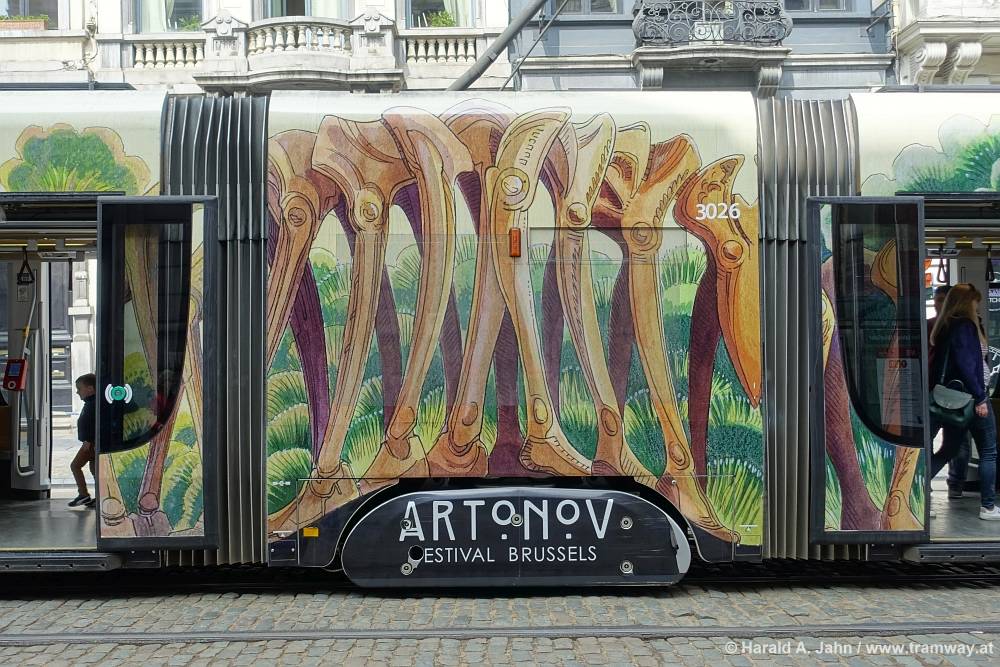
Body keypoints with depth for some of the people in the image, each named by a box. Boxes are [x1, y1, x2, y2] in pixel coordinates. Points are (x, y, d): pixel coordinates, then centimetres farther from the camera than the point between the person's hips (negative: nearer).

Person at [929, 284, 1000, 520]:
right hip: (970, 396, -8)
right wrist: (980, 398, -18)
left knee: (948, 450, 14)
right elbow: (966, 365, -21)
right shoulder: (965, 326, -14)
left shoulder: (946, 326, 12)